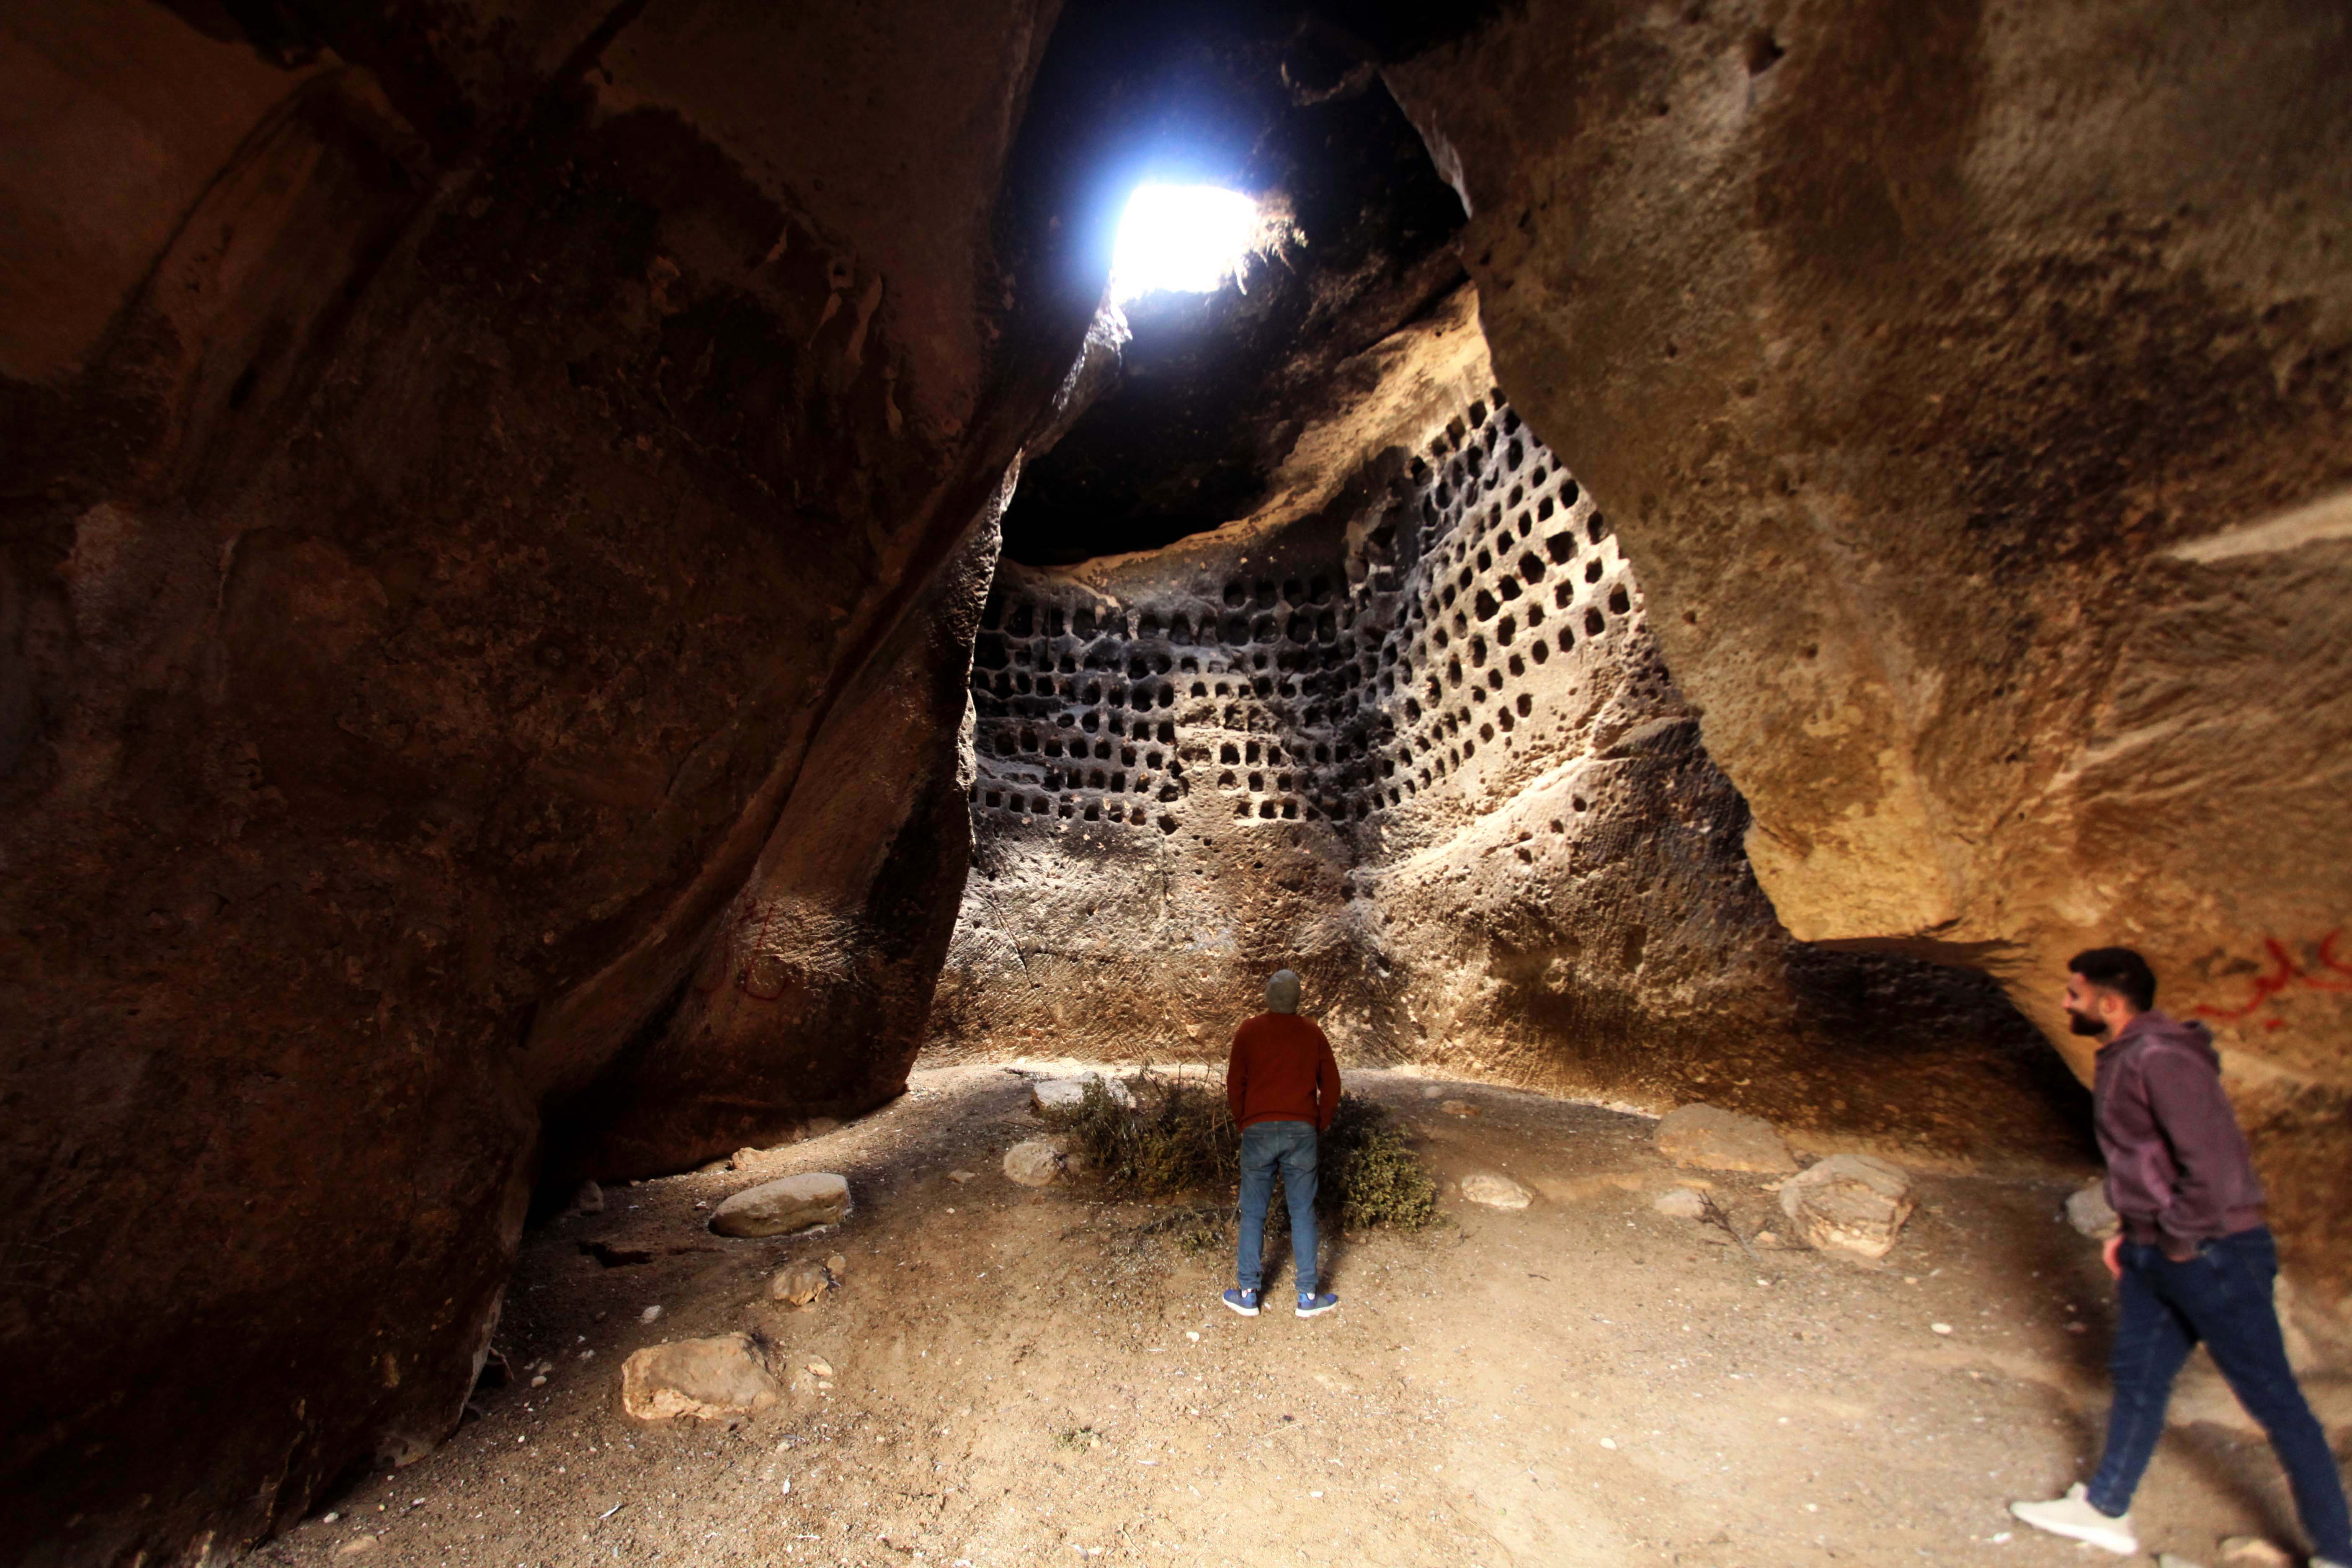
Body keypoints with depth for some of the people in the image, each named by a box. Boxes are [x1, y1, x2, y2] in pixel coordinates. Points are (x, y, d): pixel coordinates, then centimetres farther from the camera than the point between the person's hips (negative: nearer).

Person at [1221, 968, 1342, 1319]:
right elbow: (1331, 1084, 5)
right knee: (1303, 1214, 10)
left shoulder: (1248, 1032, -3)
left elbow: (1235, 1085, 0)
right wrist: (1322, 1125, 17)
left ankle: (1249, 1294, 16)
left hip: (1258, 1131, -1)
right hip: (1301, 1131, 1)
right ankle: (1308, 1296, 18)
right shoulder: (1312, 1033, 2)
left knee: (1253, 1214, 9)